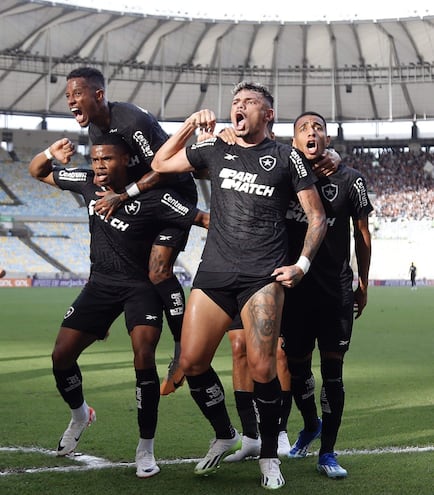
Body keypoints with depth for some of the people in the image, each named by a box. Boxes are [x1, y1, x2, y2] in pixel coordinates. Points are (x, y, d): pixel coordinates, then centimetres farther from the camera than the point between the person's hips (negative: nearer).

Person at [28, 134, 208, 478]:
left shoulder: (152, 198, -19)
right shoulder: (87, 182, -3)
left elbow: (203, 219, -19)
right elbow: (37, 172, 9)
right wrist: (51, 153, -12)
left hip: (142, 287, -5)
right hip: (101, 284, 5)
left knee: (144, 356, -24)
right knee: (61, 356, 1)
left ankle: (146, 448, -7)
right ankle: (80, 416, 33)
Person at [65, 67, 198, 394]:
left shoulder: (132, 121, -27)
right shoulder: (95, 128, 2)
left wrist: (123, 195, -29)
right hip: (140, 195, 10)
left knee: (158, 270, -18)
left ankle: (183, 348, -10)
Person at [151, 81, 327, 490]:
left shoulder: (285, 157, 5)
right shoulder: (214, 150, 14)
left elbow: (317, 217, 7)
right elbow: (160, 164, 23)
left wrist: (302, 264, -5)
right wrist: (189, 125, 13)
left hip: (263, 275, -4)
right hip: (214, 272, 4)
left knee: (261, 369, -11)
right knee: (191, 362, -1)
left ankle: (269, 457, 9)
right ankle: (225, 436, 23)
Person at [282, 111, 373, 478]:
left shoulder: (349, 180, -1)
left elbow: (362, 234, 6)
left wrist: (363, 283, 7)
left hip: (337, 289, -2)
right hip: (295, 287, 2)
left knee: (332, 368, 1)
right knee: (297, 365, 11)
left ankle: (327, 453, 11)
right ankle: (310, 426, 39)